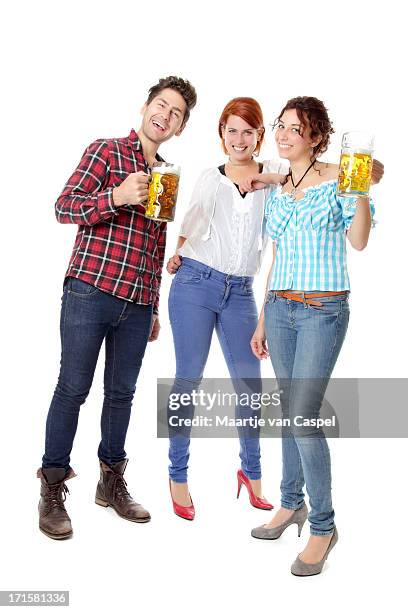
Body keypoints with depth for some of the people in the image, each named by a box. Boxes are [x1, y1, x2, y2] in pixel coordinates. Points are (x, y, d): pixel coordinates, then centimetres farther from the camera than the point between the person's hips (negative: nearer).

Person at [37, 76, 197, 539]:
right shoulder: (107, 150, 1)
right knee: (72, 390, 0)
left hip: (137, 304, 6)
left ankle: (111, 482, 26)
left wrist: (154, 307, 20)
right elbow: (63, 206, -7)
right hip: (90, 291, -5)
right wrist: (116, 197, -23)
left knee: (121, 392, 11)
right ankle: (52, 489, 12)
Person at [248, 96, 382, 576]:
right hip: (280, 307, 6)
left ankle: (323, 525, 5)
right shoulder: (276, 192, 14)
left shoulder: (338, 179, -2)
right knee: (290, 410, 12)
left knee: (302, 416, -11)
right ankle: (292, 504, 29)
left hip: (323, 310, -6)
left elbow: (358, 241, -13)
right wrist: (262, 321, 17)